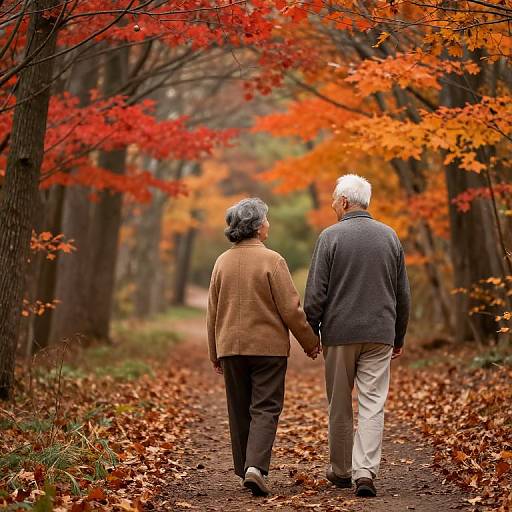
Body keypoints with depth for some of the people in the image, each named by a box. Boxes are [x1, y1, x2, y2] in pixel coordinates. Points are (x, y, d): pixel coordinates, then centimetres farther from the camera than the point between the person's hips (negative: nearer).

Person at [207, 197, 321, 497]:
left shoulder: (222, 262, 4)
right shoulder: (271, 260, -11)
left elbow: (213, 312, 10)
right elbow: (291, 308, -10)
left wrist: (215, 354, 19)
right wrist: (310, 342, 2)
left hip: (231, 348, 4)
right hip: (268, 346, -4)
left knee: (240, 412, 12)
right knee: (265, 409, -2)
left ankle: (245, 471, 17)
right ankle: (256, 467, -18)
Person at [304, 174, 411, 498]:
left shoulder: (330, 236, -6)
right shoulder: (390, 237, 6)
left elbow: (316, 292, -7)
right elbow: (403, 294, 11)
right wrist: (399, 336, 20)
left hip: (339, 334, -2)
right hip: (380, 334, 2)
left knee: (340, 406, 10)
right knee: (373, 404, 0)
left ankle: (341, 471, 21)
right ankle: (365, 471, -13)